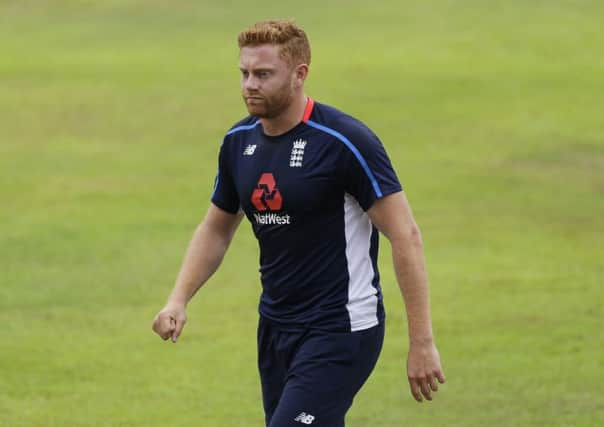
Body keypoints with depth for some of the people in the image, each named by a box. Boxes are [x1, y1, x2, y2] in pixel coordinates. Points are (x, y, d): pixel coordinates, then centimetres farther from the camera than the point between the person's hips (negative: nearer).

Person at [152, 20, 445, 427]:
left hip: (340, 332, -8)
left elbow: (405, 236, -16)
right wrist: (178, 300, 3)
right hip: (275, 328, 8)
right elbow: (216, 228, 19)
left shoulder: (346, 141, -17)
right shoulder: (239, 142, 4)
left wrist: (422, 343, -19)